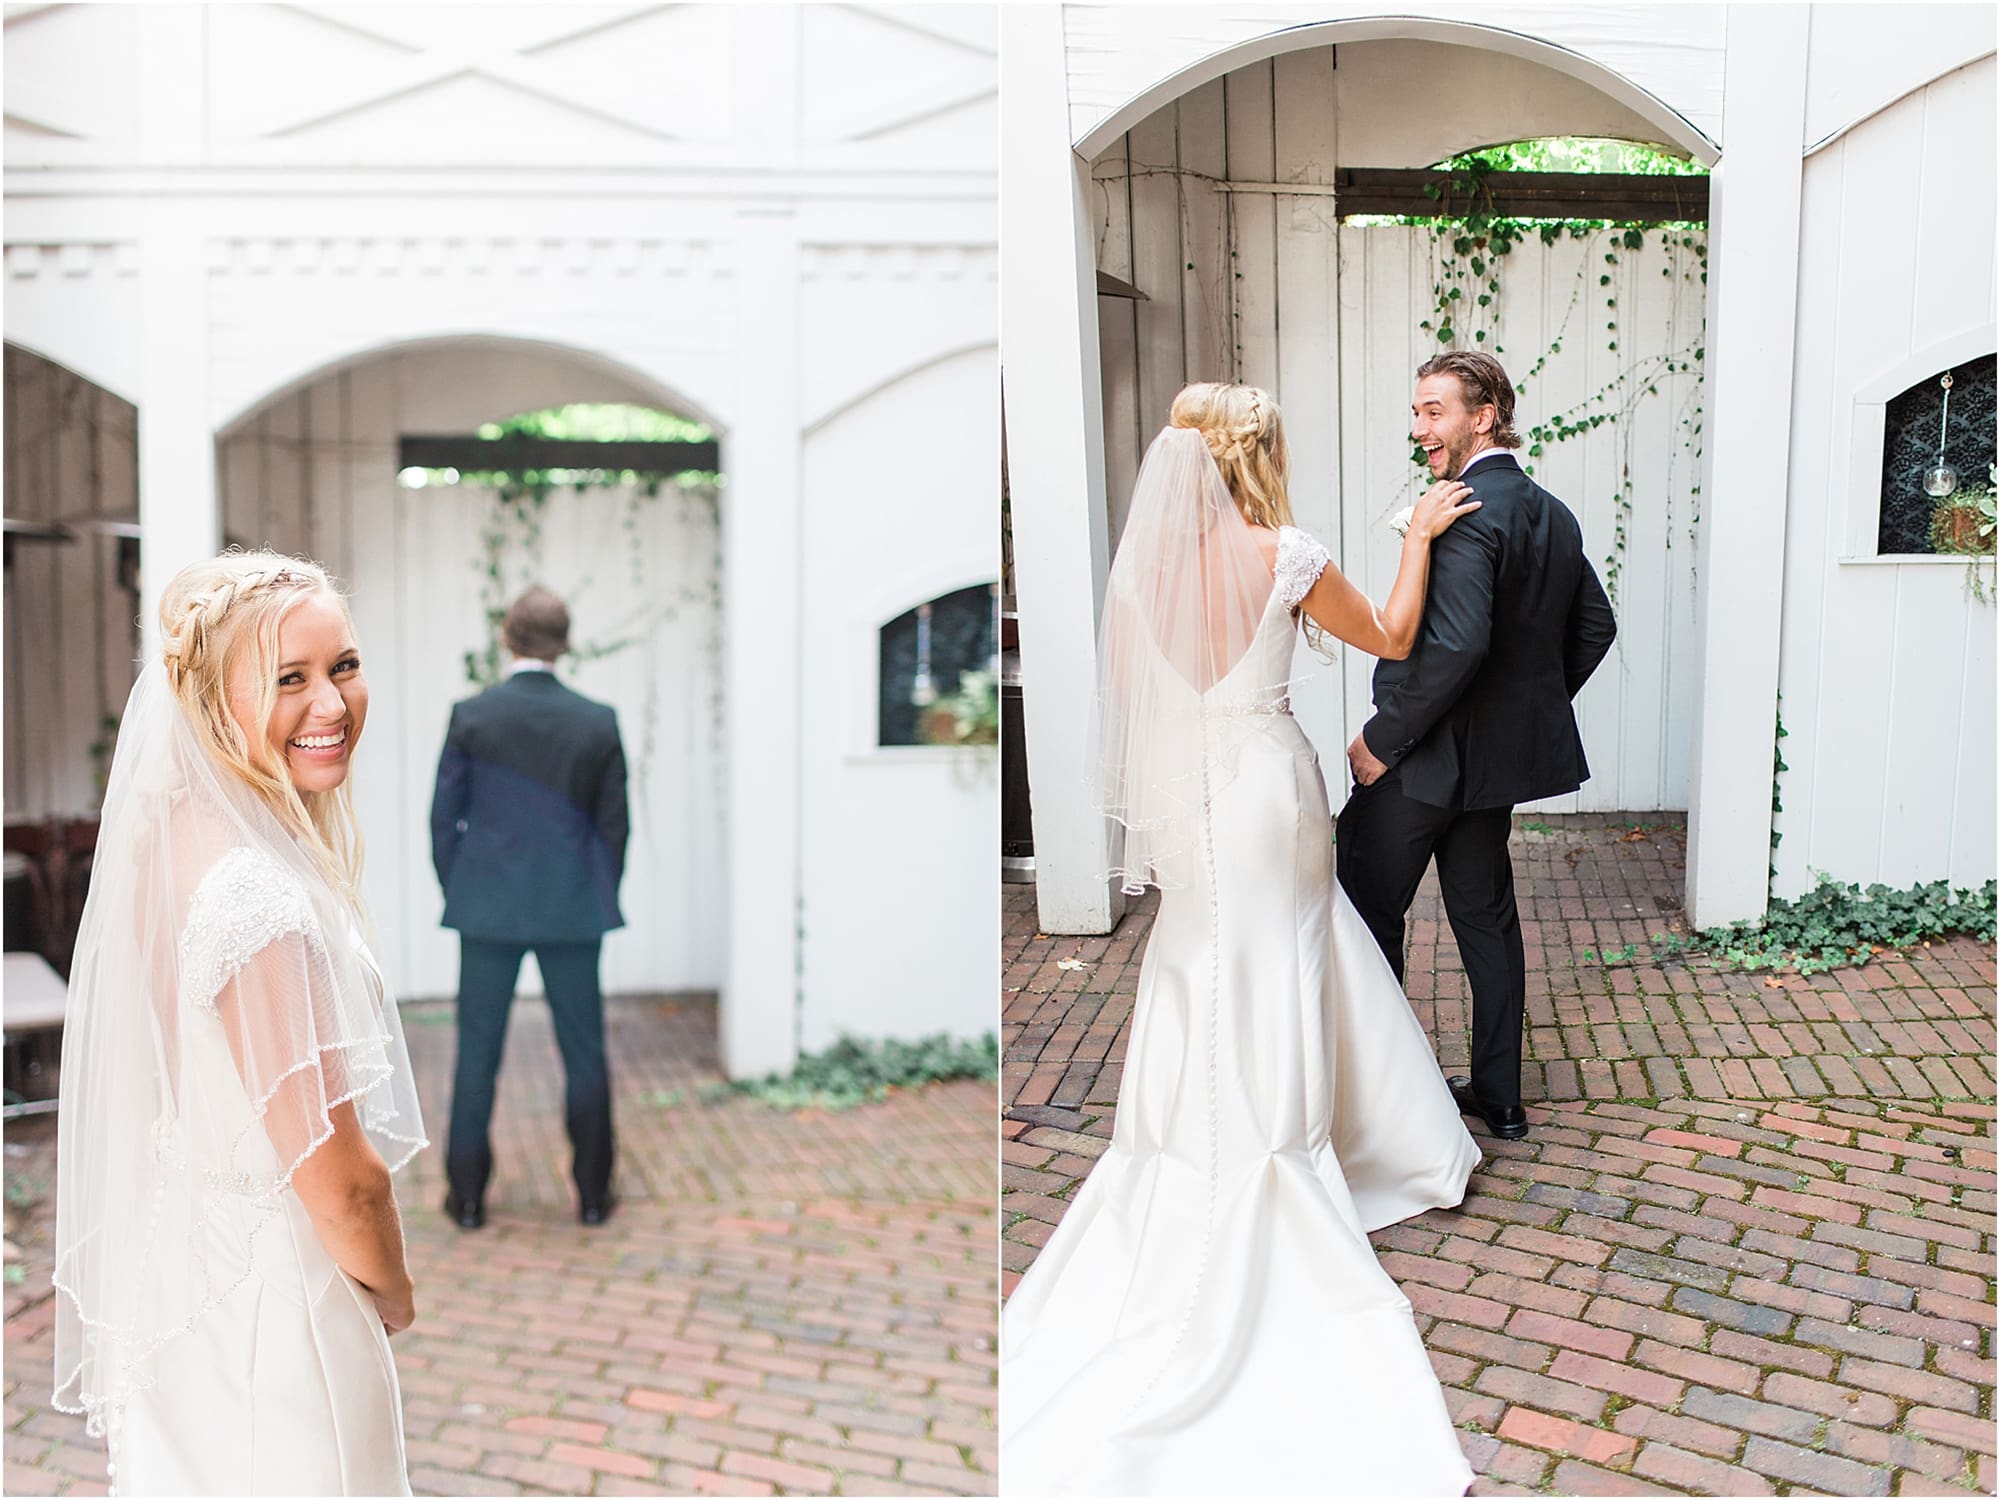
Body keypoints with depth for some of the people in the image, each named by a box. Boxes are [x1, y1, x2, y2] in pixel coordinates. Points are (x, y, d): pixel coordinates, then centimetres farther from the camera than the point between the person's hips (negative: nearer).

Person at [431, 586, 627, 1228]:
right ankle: (593, 1193, 16)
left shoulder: (471, 715, -5)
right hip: (572, 909, 1)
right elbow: (613, 825, 1)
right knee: (584, 1053, 10)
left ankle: (468, 1195, 16)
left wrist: (456, 893, 12)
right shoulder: (598, 722, -3)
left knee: (477, 1054, 9)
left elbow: (444, 816, -1)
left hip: (488, 908, 0)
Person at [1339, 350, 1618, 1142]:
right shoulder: (1553, 514, 9)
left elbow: (1458, 642, -31)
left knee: (1369, 916, 6)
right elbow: (1594, 624, 17)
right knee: (1486, 917, 17)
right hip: (1505, 752, 9)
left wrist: (1382, 737, -23)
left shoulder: (1467, 513, -21)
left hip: (1431, 754, -9)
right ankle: (1498, 1094, 25)